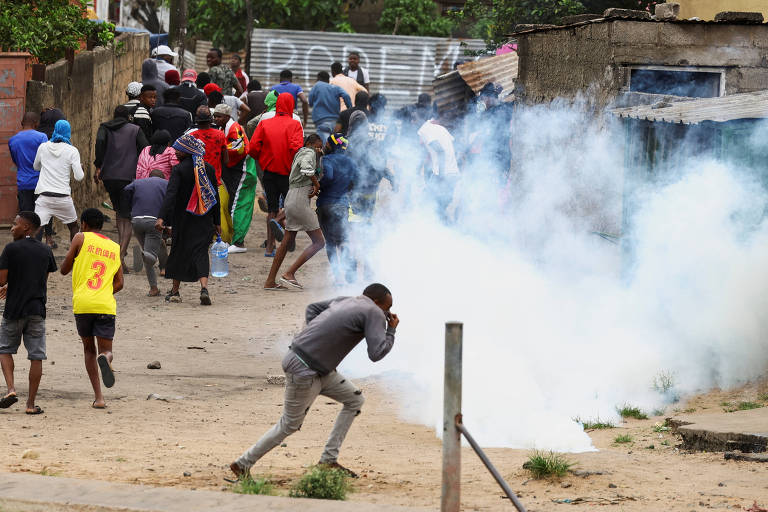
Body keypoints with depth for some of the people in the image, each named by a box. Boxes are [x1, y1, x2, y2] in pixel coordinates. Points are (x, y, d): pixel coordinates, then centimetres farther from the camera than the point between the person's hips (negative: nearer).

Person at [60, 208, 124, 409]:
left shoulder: (81, 238, 7)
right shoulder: (115, 248, 18)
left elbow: (64, 270, 11)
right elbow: (119, 284, 15)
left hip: (82, 303, -1)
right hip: (106, 305, 1)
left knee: (89, 348, 14)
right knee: (106, 349, 5)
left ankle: (98, 397, 3)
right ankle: (105, 359, -35)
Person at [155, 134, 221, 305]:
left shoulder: (179, 169, -12)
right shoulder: (209, 169, 3)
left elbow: (171, 195, -22)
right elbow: (215, 196, 7)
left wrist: (162, 217, -29)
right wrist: (217, 222, 14)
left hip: (183, 219, -3)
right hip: (204, 220, 3)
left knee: (178, 251, 13)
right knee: (200, 252, 1)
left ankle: (175, 291, 21)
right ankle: (204, 287, -21)